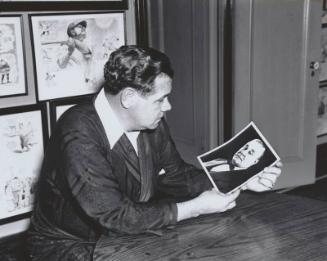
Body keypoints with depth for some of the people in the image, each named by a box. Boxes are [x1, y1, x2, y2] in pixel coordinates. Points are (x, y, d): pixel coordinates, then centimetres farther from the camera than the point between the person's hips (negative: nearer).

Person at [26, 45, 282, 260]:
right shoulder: (79, 137, -29)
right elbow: (116, 216, -29)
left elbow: (176, 175, 4)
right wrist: (195, 207, -25)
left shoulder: (151, 123, -8)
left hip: (128, 232, 6)